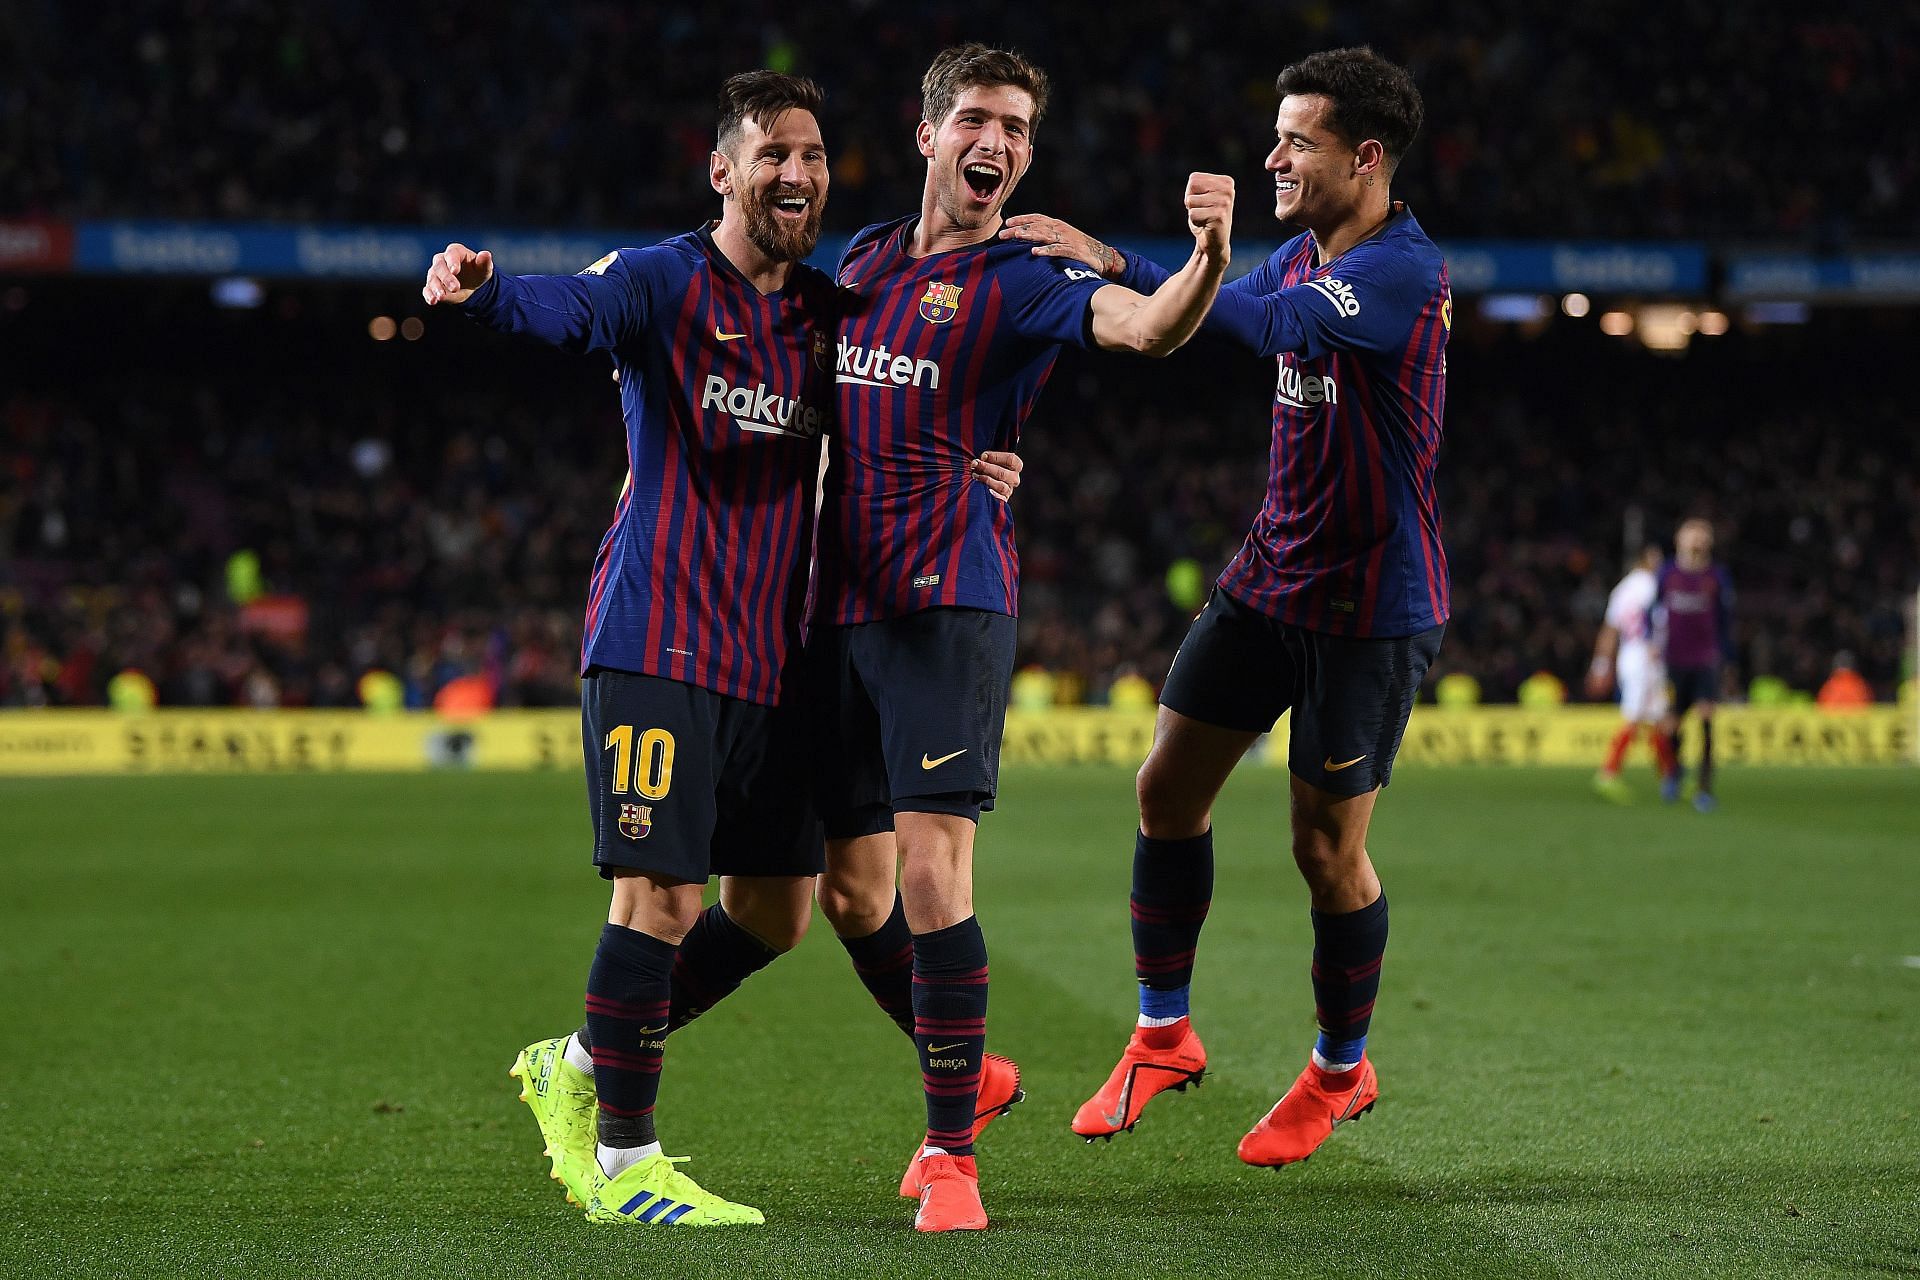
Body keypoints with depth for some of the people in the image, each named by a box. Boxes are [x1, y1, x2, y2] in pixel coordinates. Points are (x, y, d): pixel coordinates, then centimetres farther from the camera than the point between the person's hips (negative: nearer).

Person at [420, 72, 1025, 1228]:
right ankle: (622, 1163, 3)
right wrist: (480, 288, -47)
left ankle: (582, 1068, 28)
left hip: (773, 655, 7)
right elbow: (569, 308, -25)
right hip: (659, 643, -7)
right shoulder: (665, 284, -4)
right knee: (662, 895, -9)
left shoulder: (831, 314, 13)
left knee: (774, 912, 10)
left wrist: (978, 473, 1)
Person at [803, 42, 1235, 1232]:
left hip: (950, 604, -6)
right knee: (853, 887, 9)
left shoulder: (1025, 281, -3)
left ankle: (952, 1153, -6)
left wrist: (1211, 256, -42)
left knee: (931, 869, -15)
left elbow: (1149, 326, -22)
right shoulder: (864, 258, 15)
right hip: (839, 604, 6)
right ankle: (969, 1072, 33)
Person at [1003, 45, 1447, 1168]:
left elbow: (1269, 324, -35)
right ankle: (1164, 1034, 20)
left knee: (1329, 848, 0)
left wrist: (1114, 263, -35)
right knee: (1169, 787, 5)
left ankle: (1342, 1069, 22)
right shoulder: (1304, 255, 7)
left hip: (1374, 604, -8)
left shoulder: (1405, 271, -22)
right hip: (1272, 579, 8)